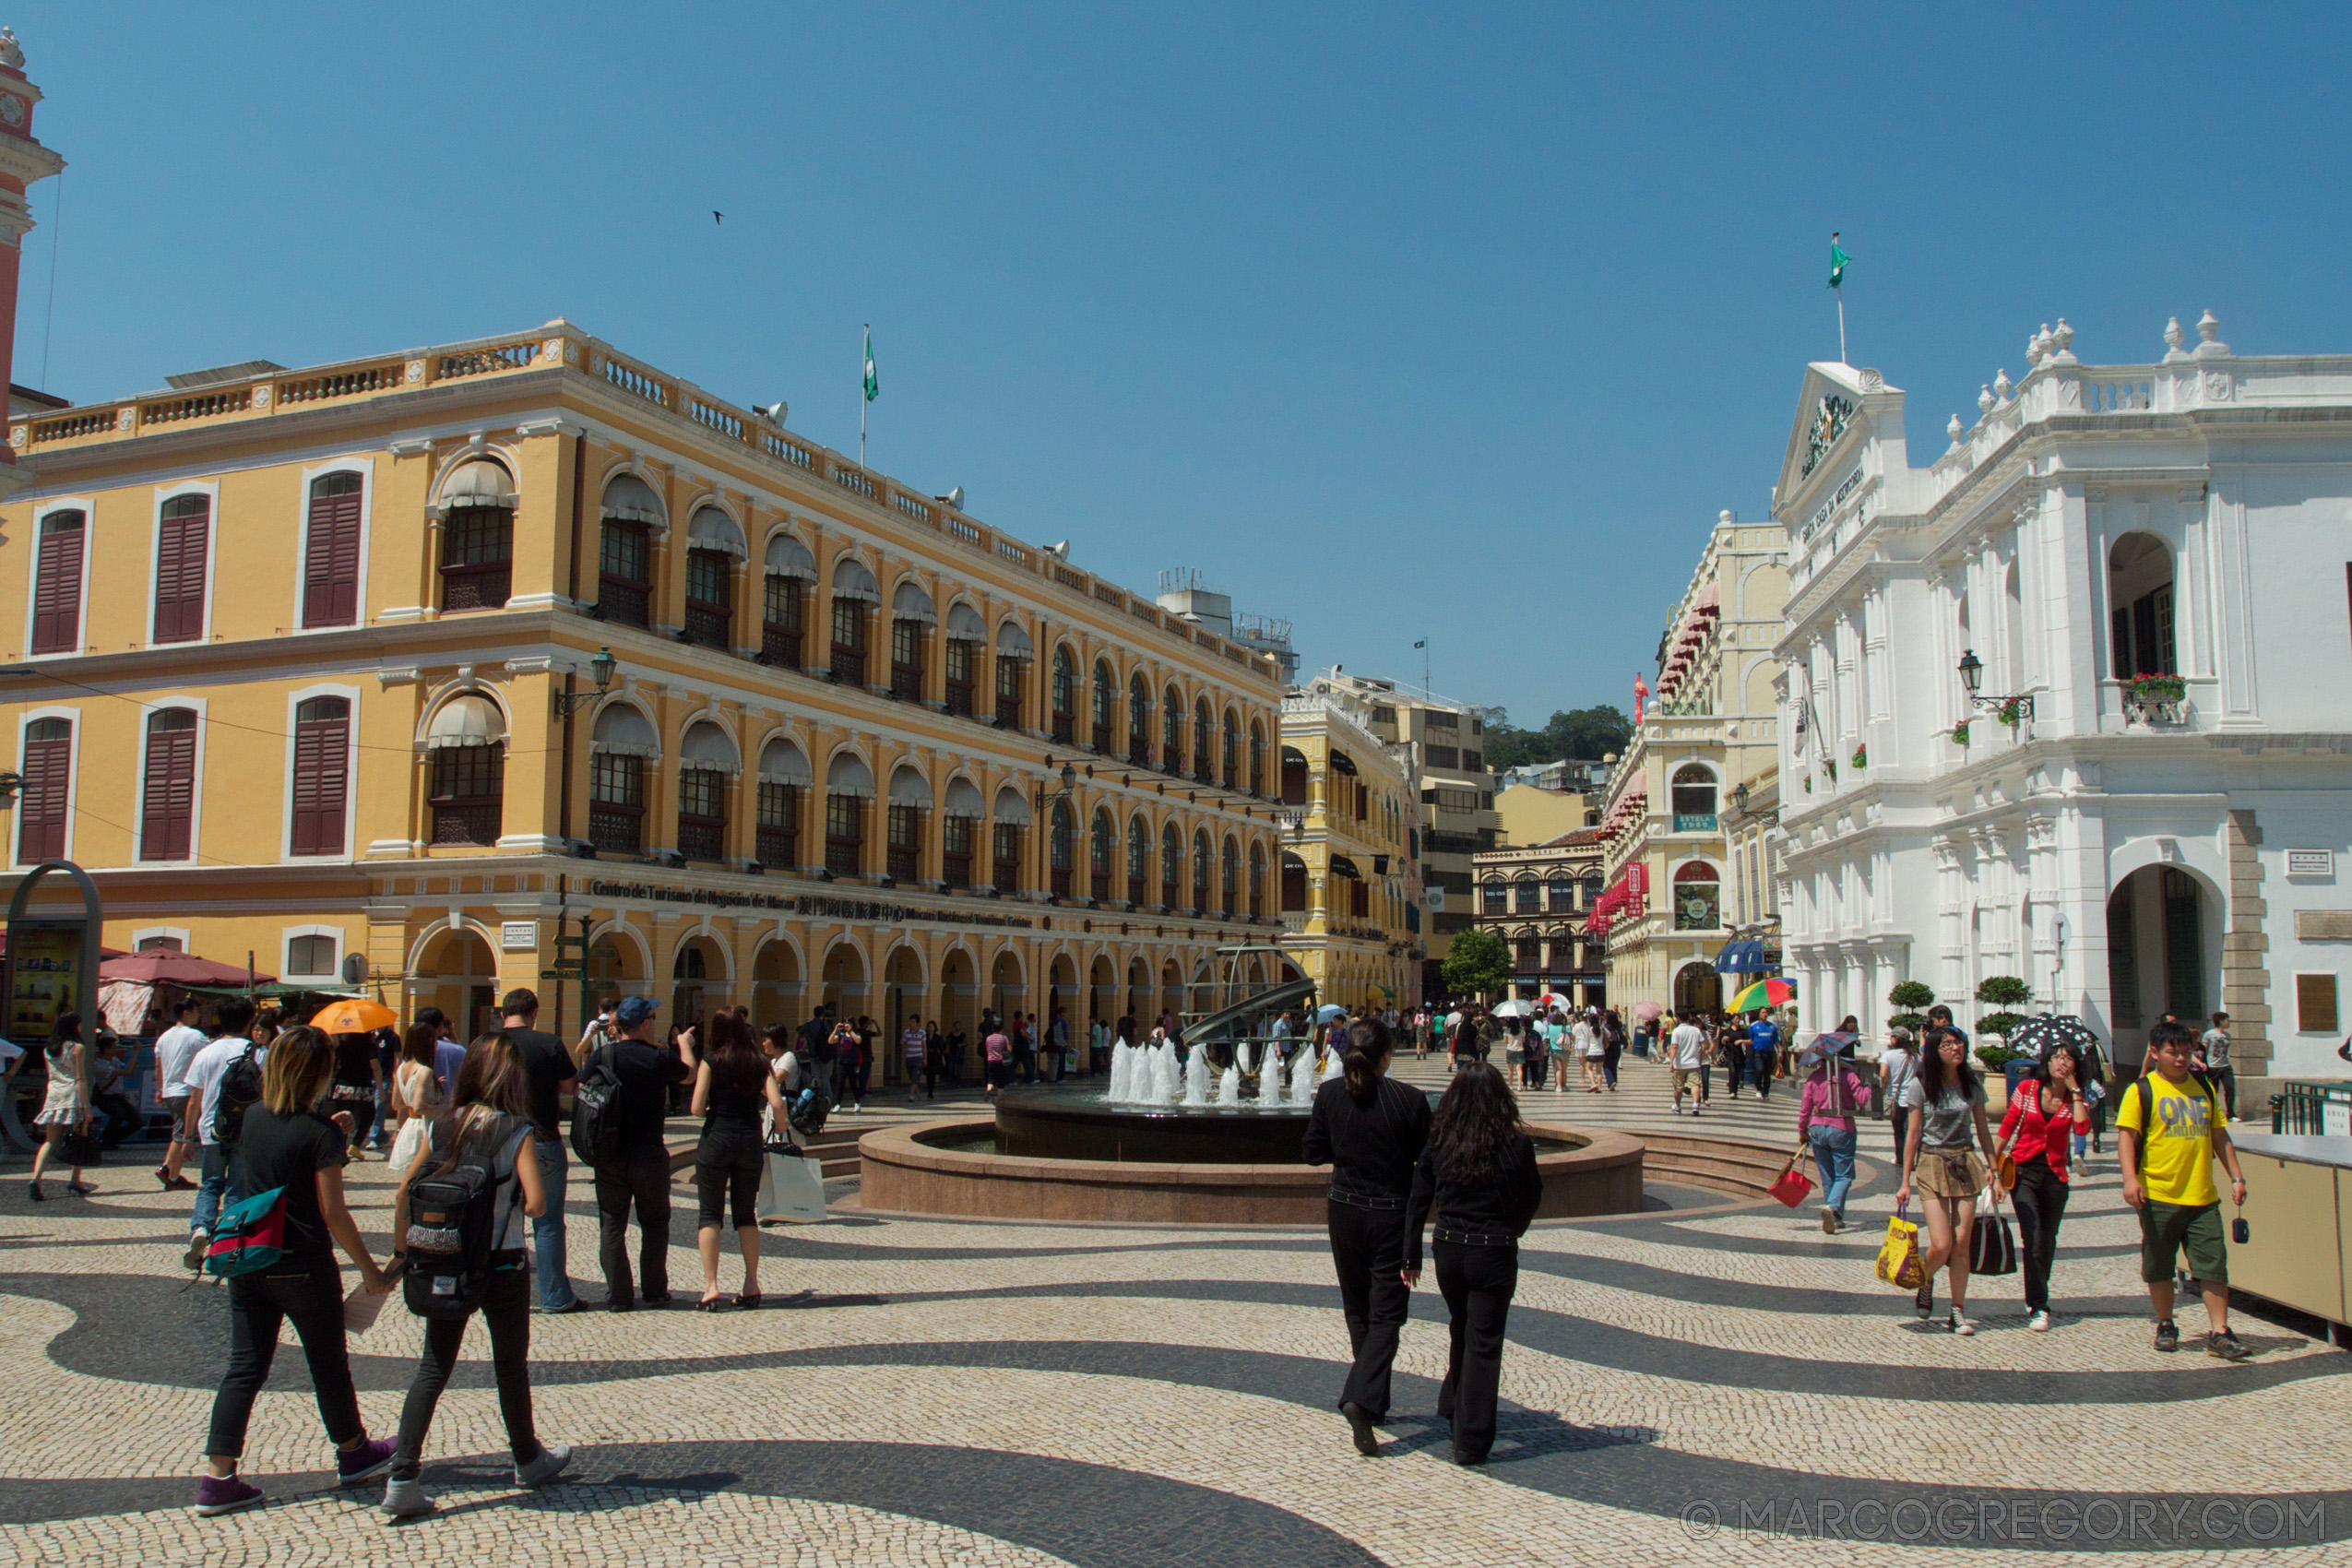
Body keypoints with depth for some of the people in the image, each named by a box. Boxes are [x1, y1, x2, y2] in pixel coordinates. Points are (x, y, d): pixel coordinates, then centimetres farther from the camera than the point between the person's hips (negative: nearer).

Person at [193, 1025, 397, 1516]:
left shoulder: (252, 1120, 1)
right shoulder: (320, 1132, -17)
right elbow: (333, 1213, -15)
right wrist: (369, 1270, -8)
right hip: (303, 1267, -5)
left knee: (244, 1368, 8)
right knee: (329, 1364, 12)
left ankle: (217, 1477, 4)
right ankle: (353, 1452, 29)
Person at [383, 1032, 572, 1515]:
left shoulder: (443, 1128, -1)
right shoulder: (517, 1133, -14)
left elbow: (404, 1192, 0)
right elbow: (536, 1203, -21)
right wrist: (518, 1207, 2)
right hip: (503, 1266, -3)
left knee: (433, 1370, 7)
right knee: (511, 1367, 14)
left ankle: (403, 1477, -2)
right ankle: (528, 1460, 32)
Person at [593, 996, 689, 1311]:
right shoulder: (659, 1059, -10)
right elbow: (687, 1073, 10)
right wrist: (684, 1045, 30)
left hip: (609, 1153, 2)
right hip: (648, 1153, -2)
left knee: (611, 1226, 8)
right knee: (654, 1224, 14)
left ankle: (618, 1296, 7)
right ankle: (655, 1291, 16)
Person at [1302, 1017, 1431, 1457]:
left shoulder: (1329, 1094, -6)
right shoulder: (1409, 1099, -14)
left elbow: (1315, 1152, 1)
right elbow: (1429, 1160, -6)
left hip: (1344, 1211, 4)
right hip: (1392, 1214, -3)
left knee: (1358, 1310, 18)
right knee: (1386, 1313, 2)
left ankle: (1374, 1402, 28)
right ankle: (1363, 1398, -17)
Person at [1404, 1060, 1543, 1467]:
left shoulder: (1438, 1141, -4)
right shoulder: (1515, 1144, -10)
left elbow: (1418, 1200, -2)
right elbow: (1532, 1199, 3)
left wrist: (1411, 1256, 6)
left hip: (1448, 1247, 3)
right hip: (1494, 1251, -3)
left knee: (1460, 1330, 26)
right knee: (1484, 1343, 5)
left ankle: (1453, 1408, 42)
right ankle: (1471, 1442, 6)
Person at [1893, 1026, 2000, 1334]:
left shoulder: (1972, 1085, 4)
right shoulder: (1921, 1086, -6)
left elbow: (1983, 1130, 12)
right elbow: (1913, 1136, -2)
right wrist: (1905, 1182, -2)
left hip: (1966, 1164, 3)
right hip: (1932, 1164, -3)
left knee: (1962, 1243, 0)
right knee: (1941, 1245, -10)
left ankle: (1958, 1312, 11)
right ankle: (1925, 1282, 23)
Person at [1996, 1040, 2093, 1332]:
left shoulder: (2076, 1099, 1)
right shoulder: (2027, 1088, -3)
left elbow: (2082, 1126, -20)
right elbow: (2008, 1125, 3)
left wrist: (2074, 1090, -14)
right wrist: (1995, 1162, 1)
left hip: (2055, 1175, 2)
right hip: (2023, 1170, -2)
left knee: (2047, 1242, 12)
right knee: (2032, 1239, -13)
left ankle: (2036, 1298, 32)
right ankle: (2038, 1308, -9)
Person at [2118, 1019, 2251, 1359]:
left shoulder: (2203, 1088, 12)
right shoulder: (2141, 1091, -3)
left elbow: (2219, 1136, 18)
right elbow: (2126, 1135, -10)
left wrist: (2236, 1177, 11)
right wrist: (2130, 1177, -22)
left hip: (2202, 1197, 3)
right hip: (2158, 1196, -3)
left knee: (2214, 1264, -1)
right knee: (2159, 1267, 7)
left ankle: (2219, 1332, 4)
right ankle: (2165, 1325, 23)